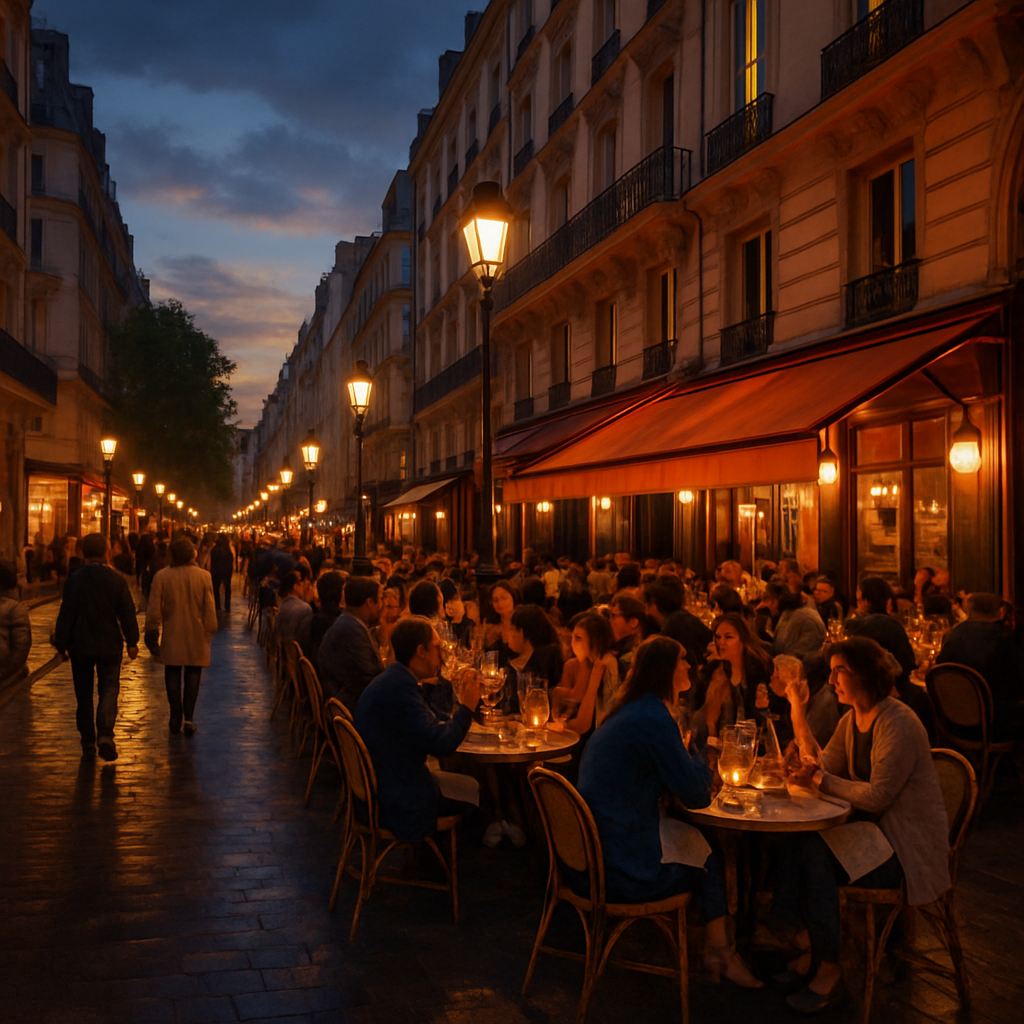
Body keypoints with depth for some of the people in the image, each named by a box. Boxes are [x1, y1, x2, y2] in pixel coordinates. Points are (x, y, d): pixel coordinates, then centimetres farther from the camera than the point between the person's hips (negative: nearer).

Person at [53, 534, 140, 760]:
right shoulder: (116, 578, -5)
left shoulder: (74, 579, -7)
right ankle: (105, 735, -17)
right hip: (109, 645, 0)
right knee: (109, 690, 2)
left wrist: (61, 644, 2)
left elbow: (66, 613, -5)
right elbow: (127, 612, -2)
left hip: (80, 645, 1)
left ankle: (87, 739, 18)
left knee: (84, 692, 13)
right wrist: (132, 641, 6)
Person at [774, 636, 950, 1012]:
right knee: (795, 843, -15)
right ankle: (804, 947, -5)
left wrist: (821, 780, -17)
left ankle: (829, 970, -10)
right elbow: (823, 766, 9)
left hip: (910, 846, -8)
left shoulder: (898, 724, -20)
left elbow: (877, 796, -23)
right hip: (875, 830, 8)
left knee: (816, 854, -25)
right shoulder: (852, 720, 8)